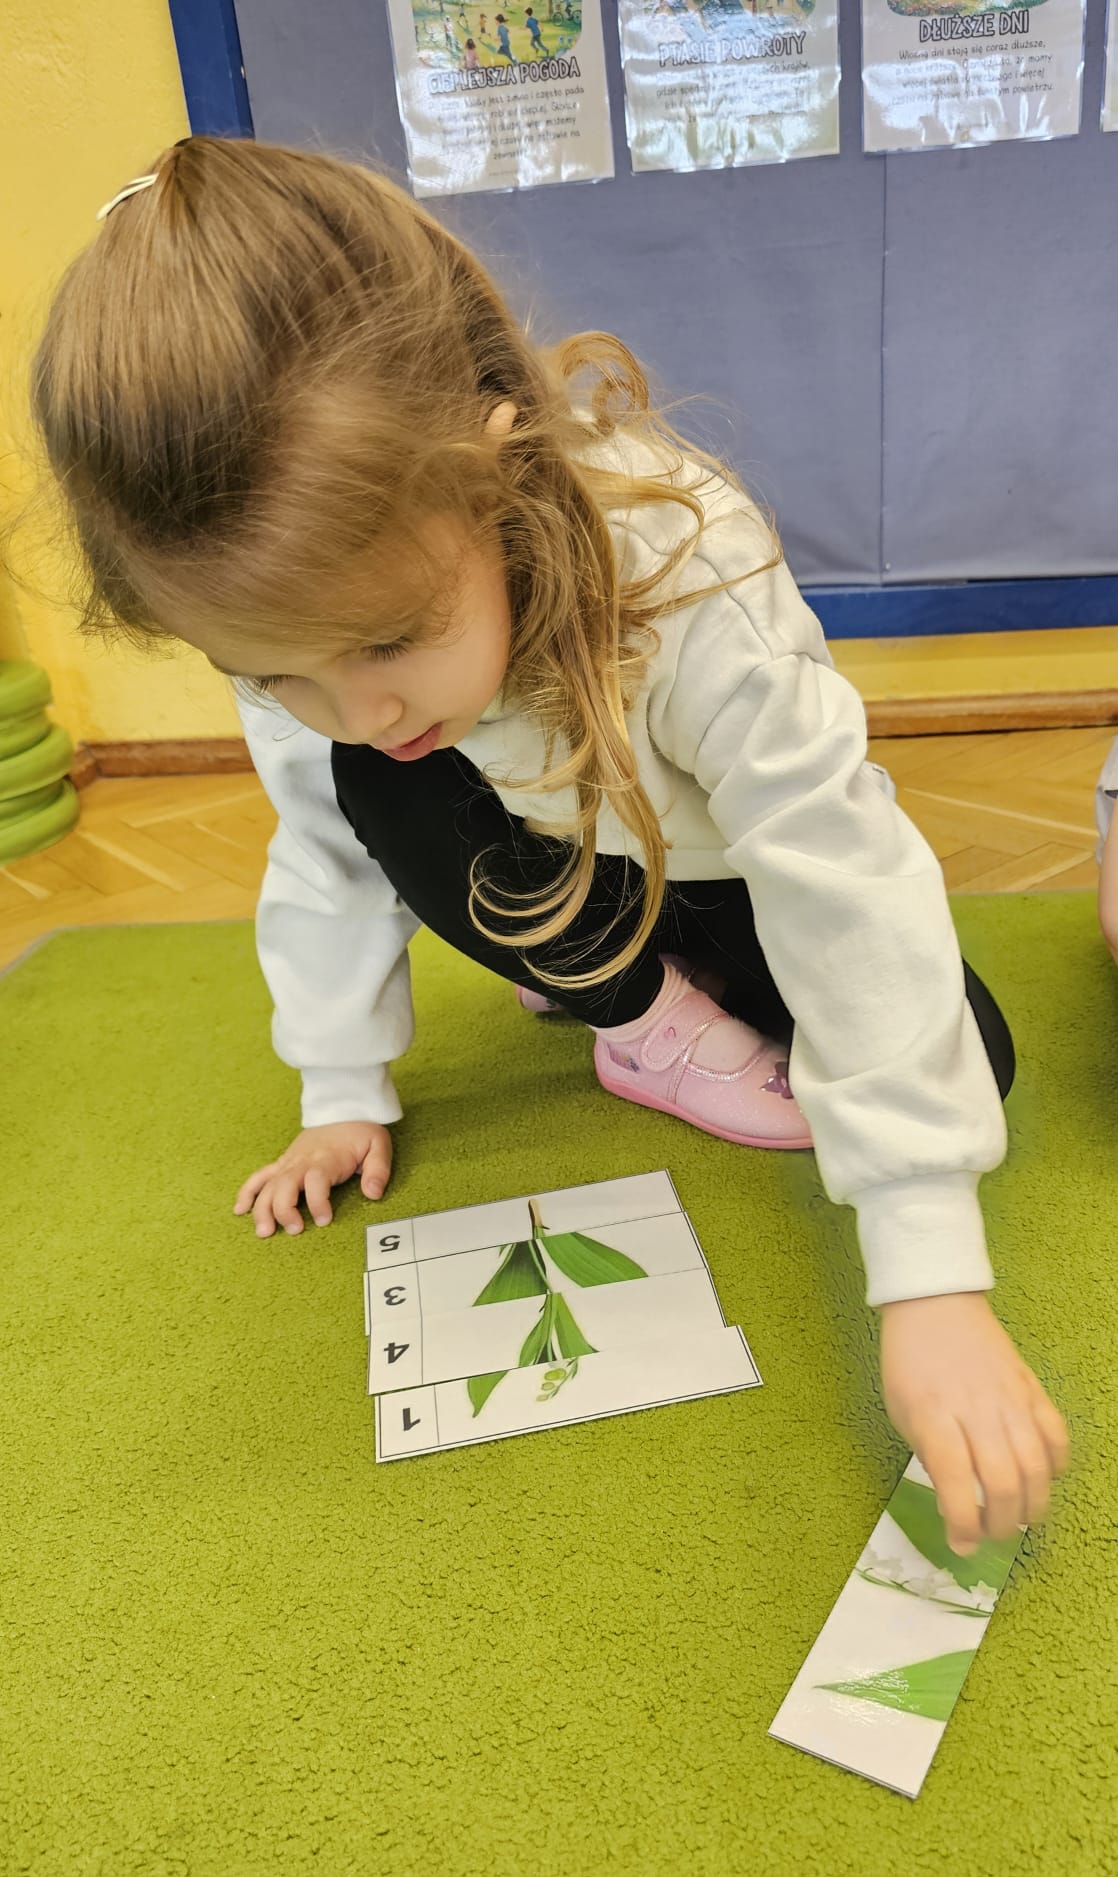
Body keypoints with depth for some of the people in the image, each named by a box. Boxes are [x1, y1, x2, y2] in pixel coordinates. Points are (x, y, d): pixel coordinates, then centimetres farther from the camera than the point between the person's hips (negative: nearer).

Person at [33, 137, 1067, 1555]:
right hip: (558, 877, 2)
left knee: (967, 1054, -16)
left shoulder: (685, 577, -43)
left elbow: (852, 893, -44)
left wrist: (932, 1286, -47)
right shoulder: (294, 602, -28)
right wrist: (343, 1091, -8)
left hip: (736, 866, -1)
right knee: (382, 800, -29)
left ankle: (705, 983, 13)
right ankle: (653, 1021, -7)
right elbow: (324, 857, -11)